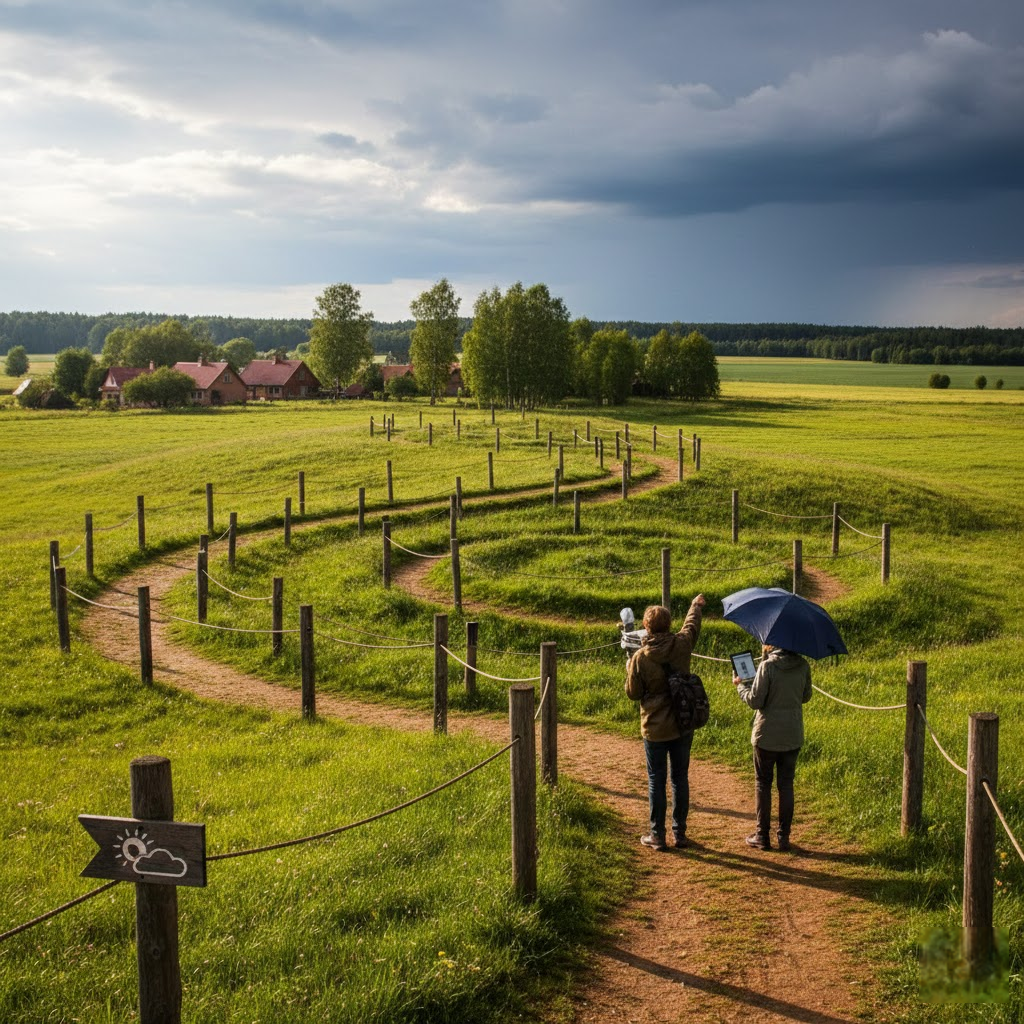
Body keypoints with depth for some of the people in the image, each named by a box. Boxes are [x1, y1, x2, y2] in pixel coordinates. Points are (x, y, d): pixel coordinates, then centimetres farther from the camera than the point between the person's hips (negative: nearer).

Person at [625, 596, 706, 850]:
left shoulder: (640, 658, -15)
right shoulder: (681, 645, -8)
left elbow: (633, 693, -5)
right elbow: (692, 625, 15)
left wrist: (629, 669, 13)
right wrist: (697, 605, 35)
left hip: (655, 728, -3)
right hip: (683, 725, 3)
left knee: (656, 781, 7)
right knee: (680, 778, 13)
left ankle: (657, 836, 12)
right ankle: (679, 833, 20)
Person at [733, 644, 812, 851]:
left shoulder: (767, 666, -17)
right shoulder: (803, 666, -3)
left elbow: (754, 701, -15)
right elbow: (805, 697, 10)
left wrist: (740, 685, 2)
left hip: (767, 735, -4)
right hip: (793, 735, 4)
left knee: (762, 784, 10)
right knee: (786, 784, 13)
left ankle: (762, 836, 14)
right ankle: (784, 836, 15)